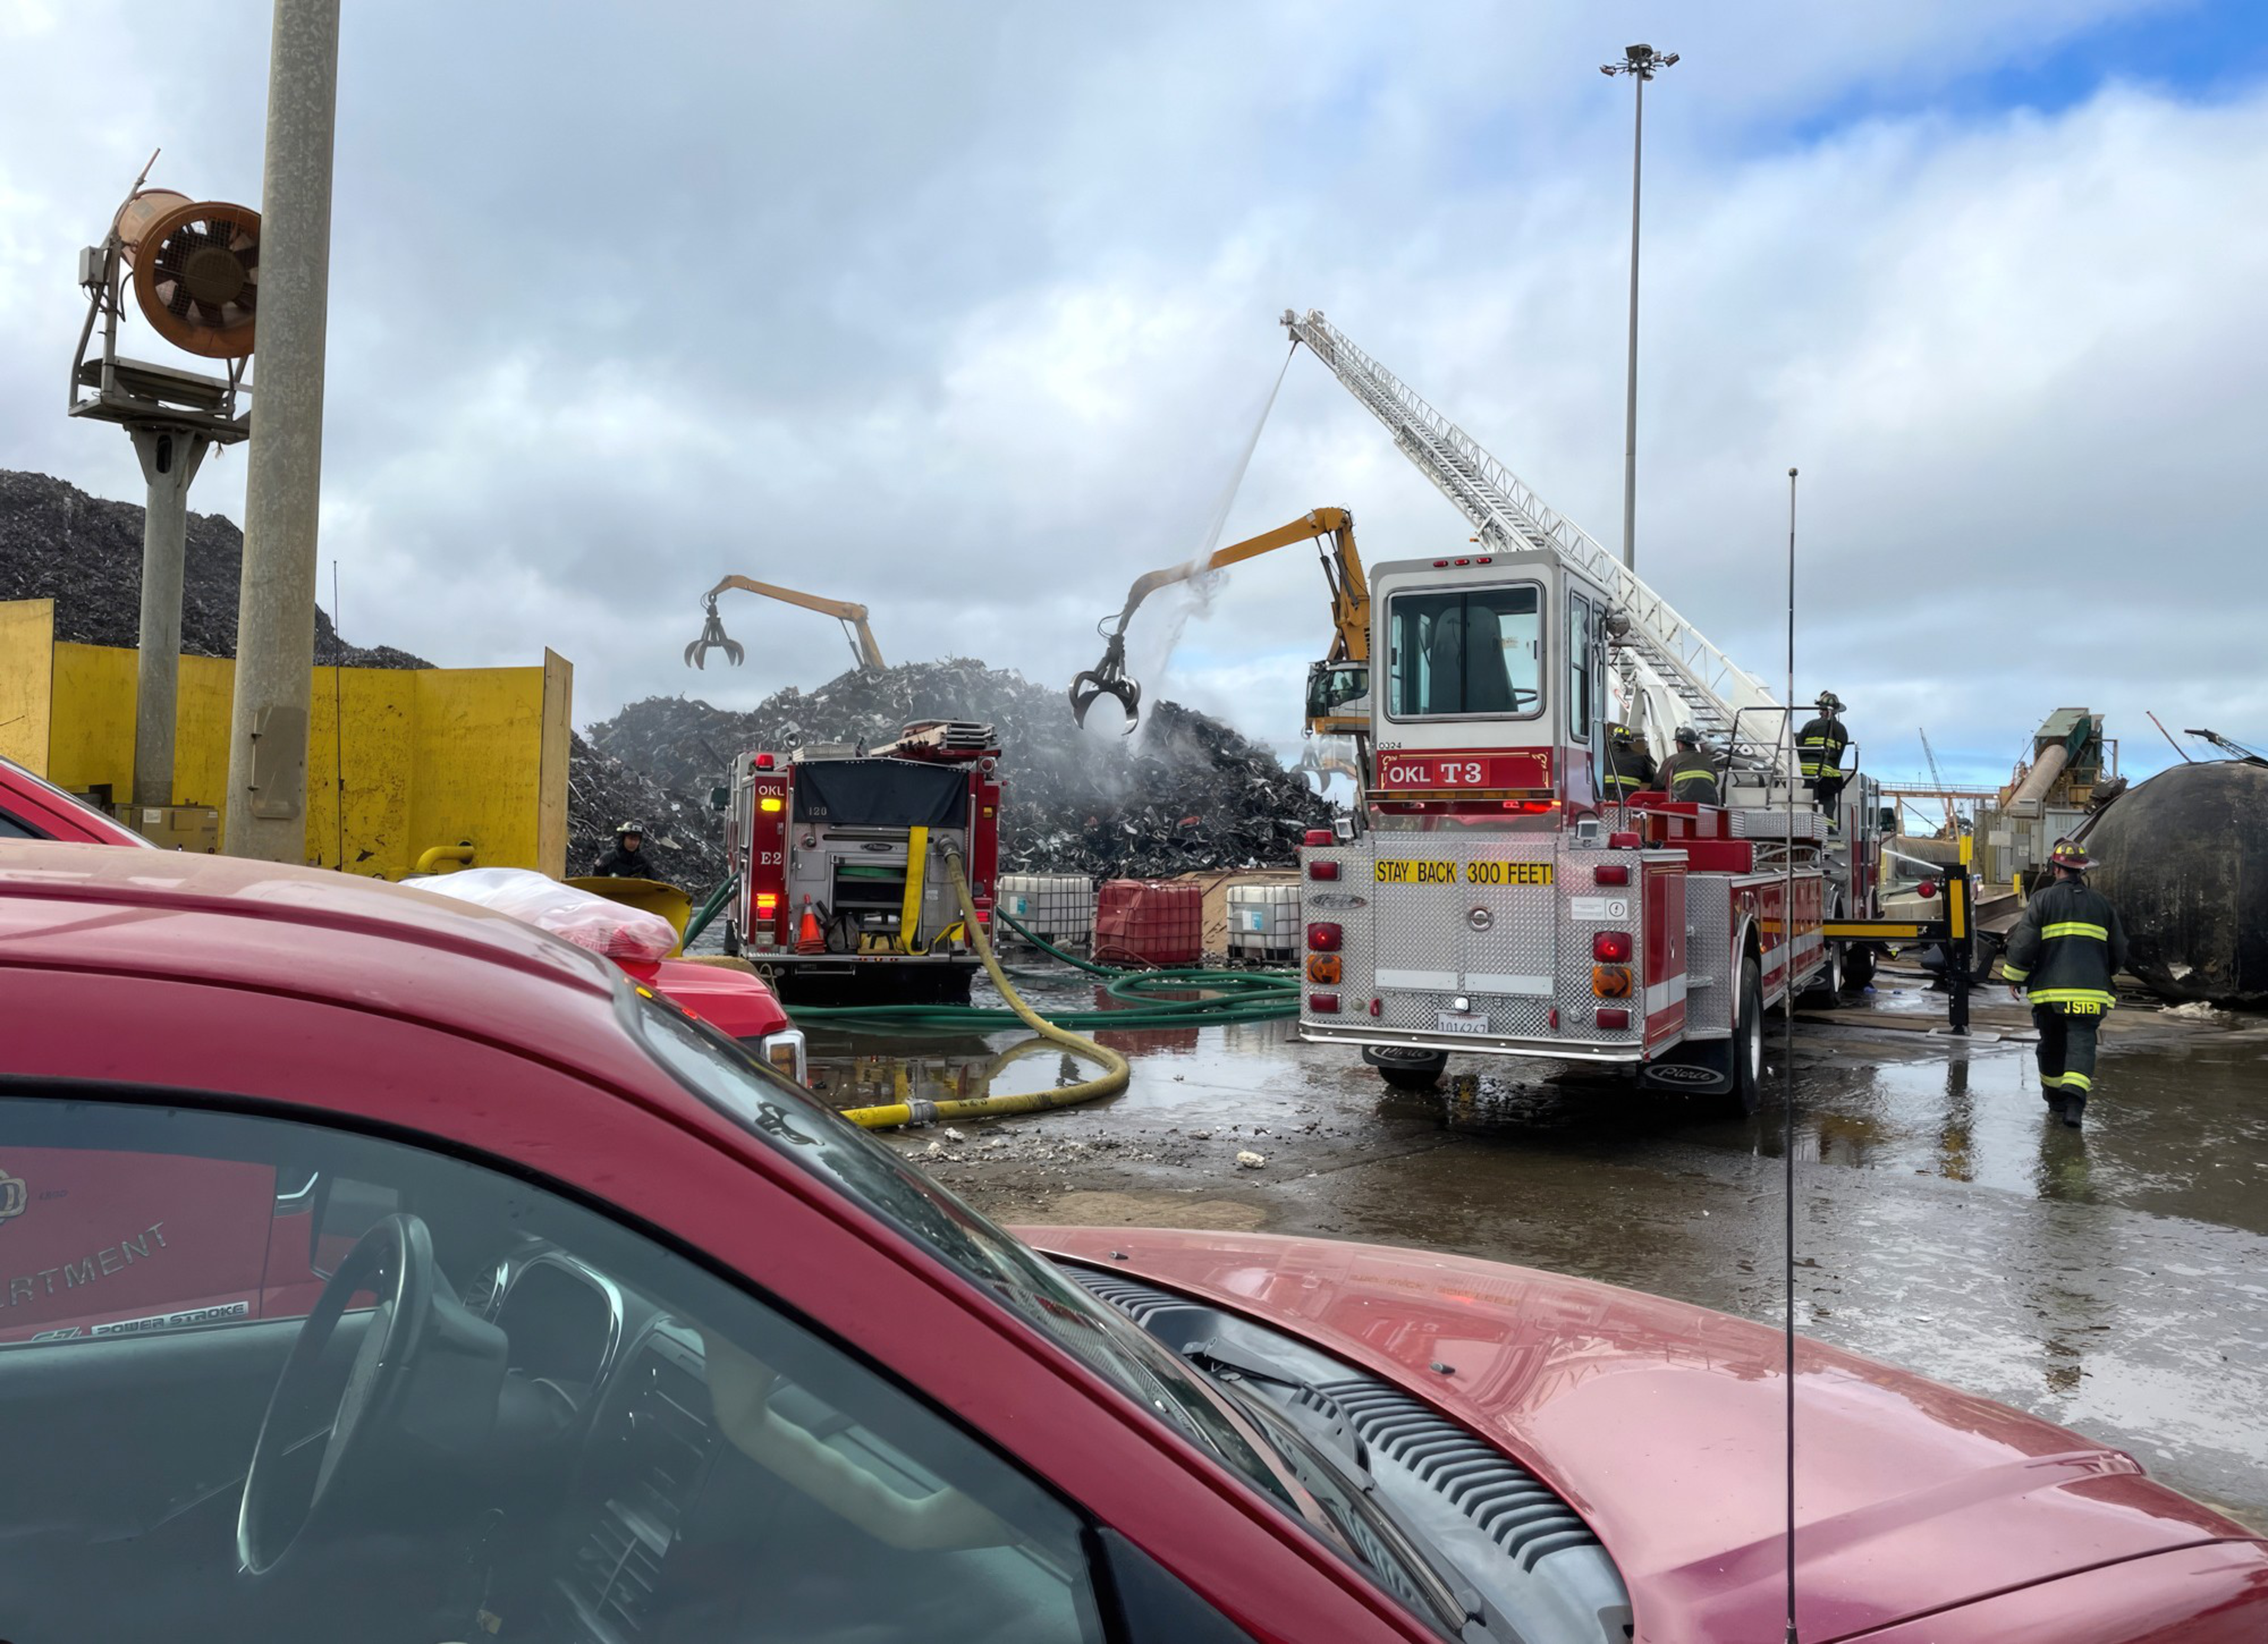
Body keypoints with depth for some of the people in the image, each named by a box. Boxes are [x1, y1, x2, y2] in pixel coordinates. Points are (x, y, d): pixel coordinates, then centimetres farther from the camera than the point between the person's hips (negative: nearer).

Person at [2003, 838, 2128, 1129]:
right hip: (2089, 992, 1)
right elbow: (2119, 951, 17)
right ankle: (2075, 1097, -26)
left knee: (2052, 1043, 15)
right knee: (2082, 1042, -6)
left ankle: (2055, 1097, 29)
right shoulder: (2102, 903, 11)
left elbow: (2023, 943, -7)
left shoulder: (2043, 900, -1)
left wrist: (2014, 977, 6)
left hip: (2050, 989, -1)